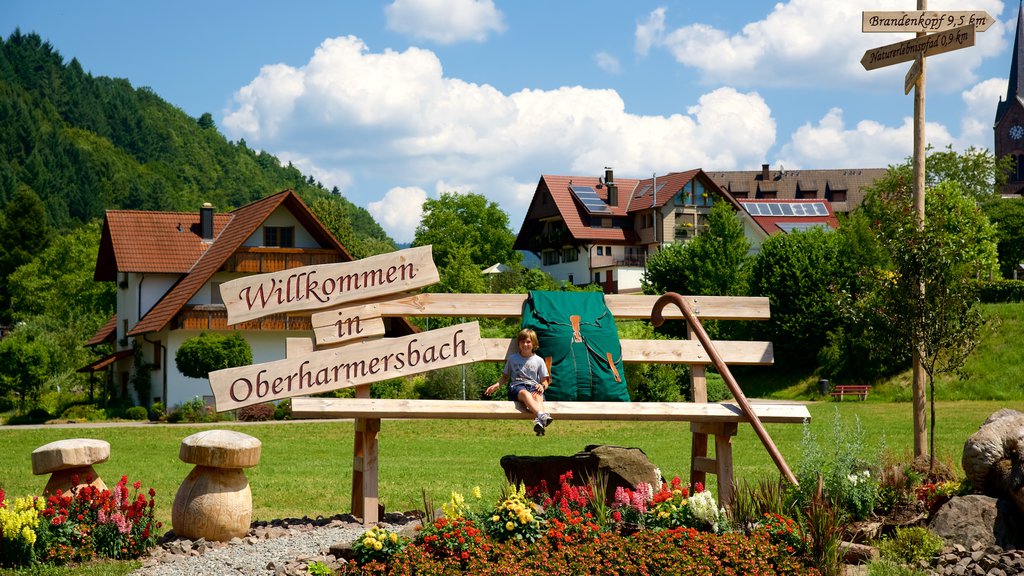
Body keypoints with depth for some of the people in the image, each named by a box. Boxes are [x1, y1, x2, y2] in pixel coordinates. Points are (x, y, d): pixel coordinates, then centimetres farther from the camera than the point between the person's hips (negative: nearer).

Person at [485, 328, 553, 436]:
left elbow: (545, 381, 17)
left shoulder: (539, 360, 18)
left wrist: (542, 386, -7)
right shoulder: (512, 358, 21)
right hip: (517, 386, -1)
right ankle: (542, 416, -70)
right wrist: (497, 385, 9)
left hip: (533, 386, 1)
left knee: (537, 396, -40)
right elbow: (505, 377, 28)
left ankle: (540, 422, -70)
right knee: (525, 393, -41)